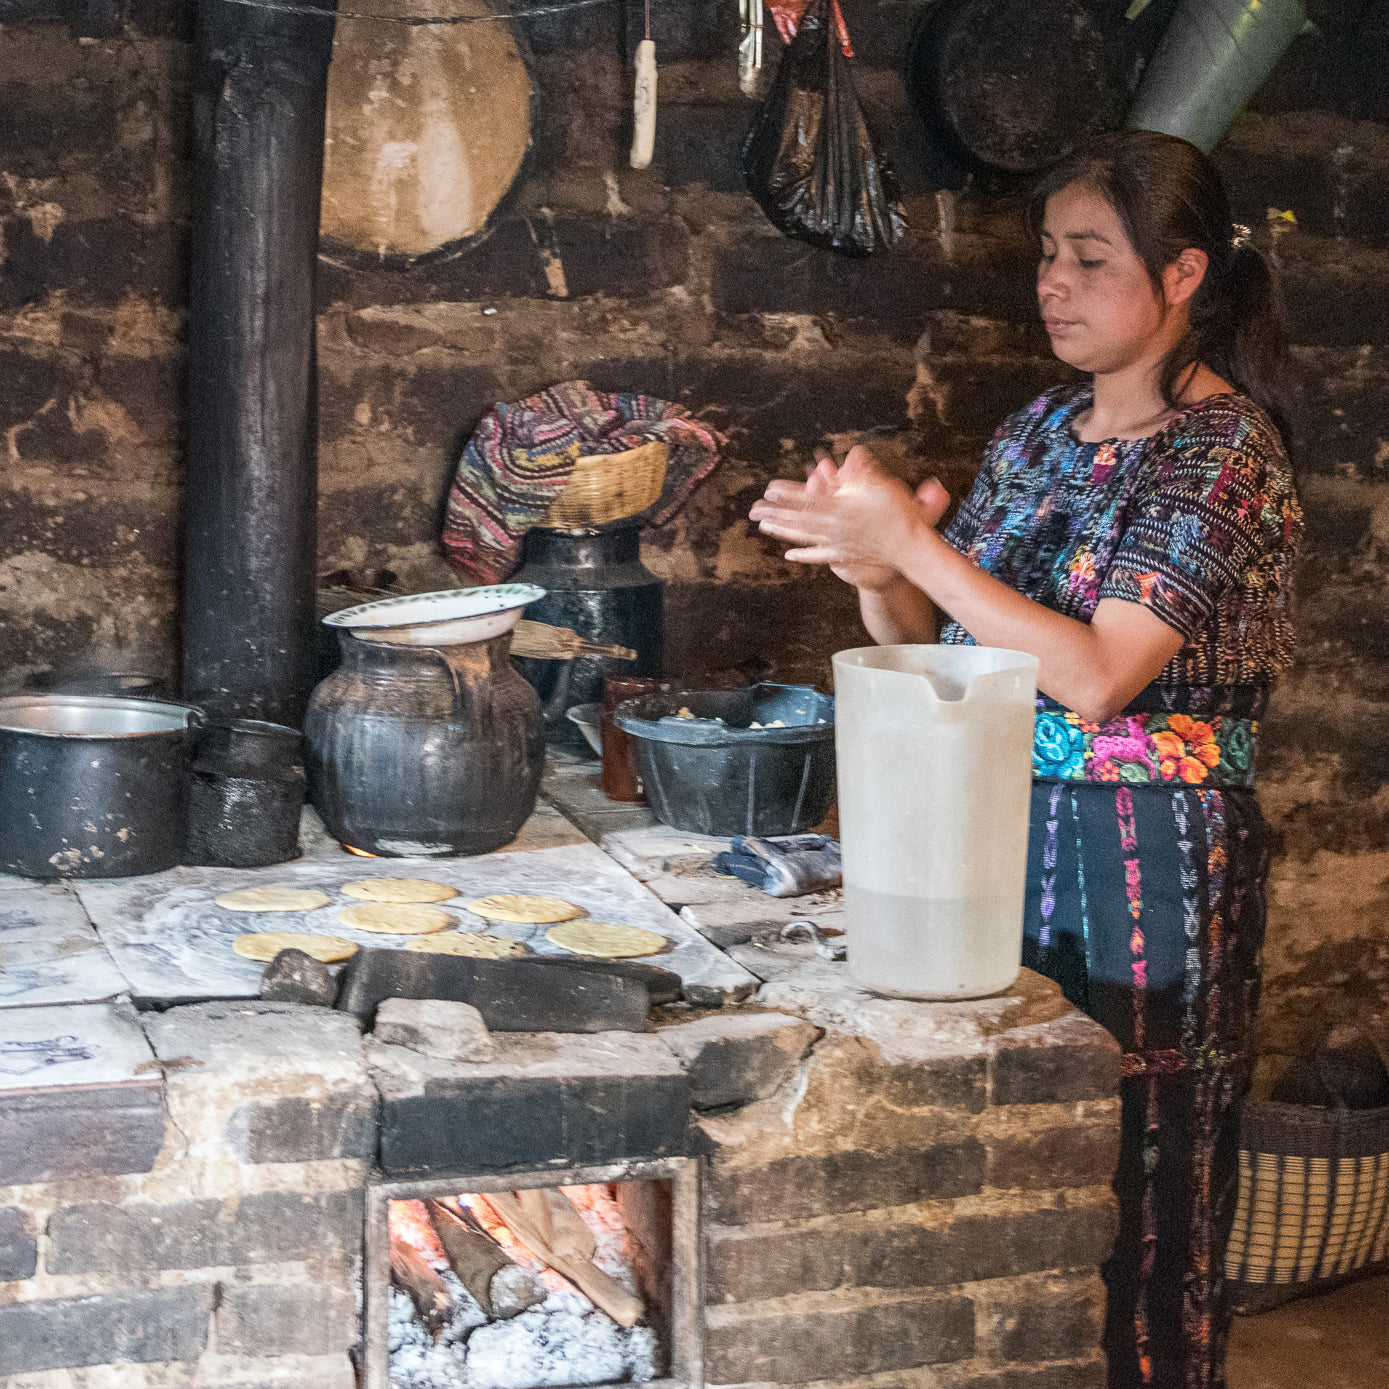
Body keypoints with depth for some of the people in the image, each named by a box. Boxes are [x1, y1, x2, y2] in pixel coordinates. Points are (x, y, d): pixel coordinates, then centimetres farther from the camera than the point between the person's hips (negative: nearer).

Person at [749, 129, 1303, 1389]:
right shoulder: (1043, 430, 11)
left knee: (1132, 1190, 3)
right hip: (1006, 834, 7)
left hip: (1143, 858, -7)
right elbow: (943, 644, 13)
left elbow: (1096, 678, -21)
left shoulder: (1222, 448, -11)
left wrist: (913, 544, -22)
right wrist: (875, 575, -9)